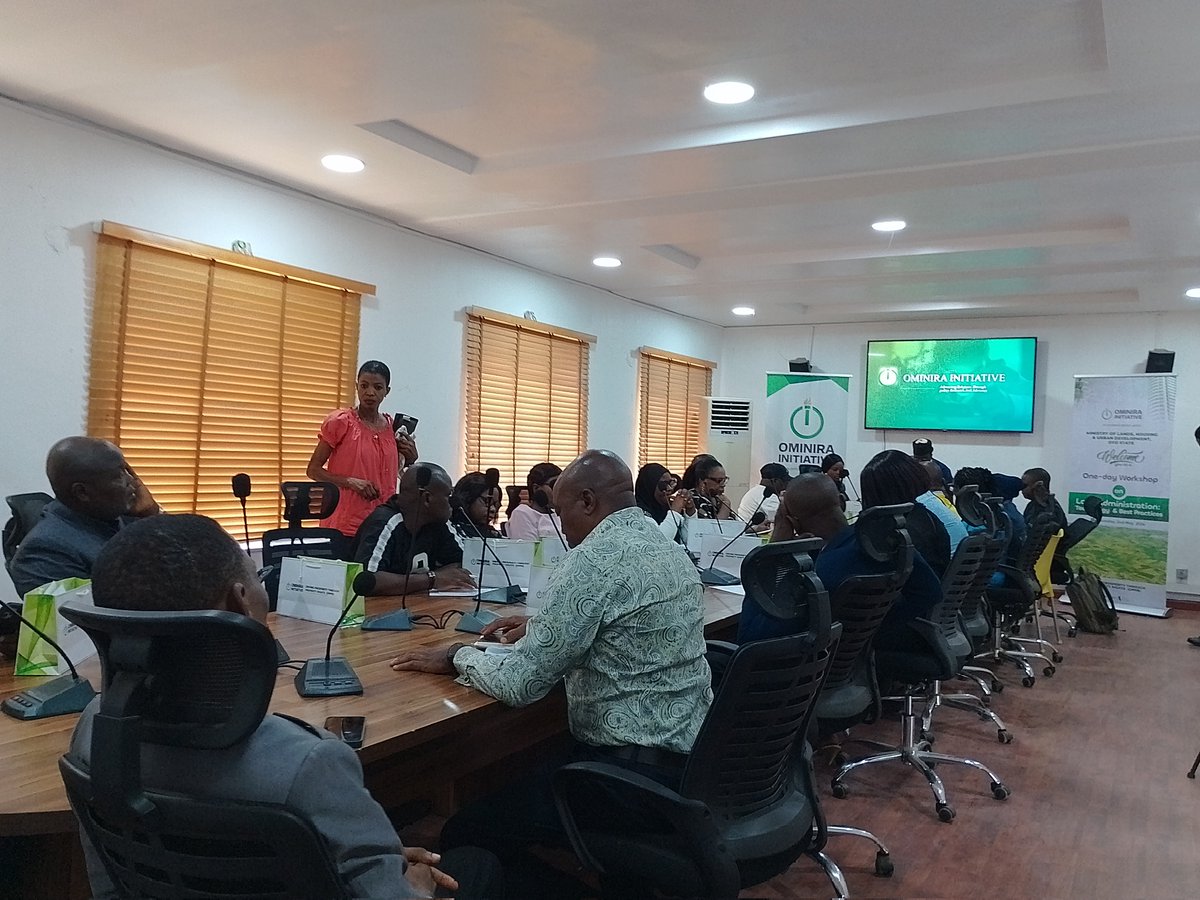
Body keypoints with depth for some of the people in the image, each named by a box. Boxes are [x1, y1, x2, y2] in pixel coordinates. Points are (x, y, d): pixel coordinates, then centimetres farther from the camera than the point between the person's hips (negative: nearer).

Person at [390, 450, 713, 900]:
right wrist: (540, 626, 22)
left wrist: (458, 655, -2)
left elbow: (520, 684, -20)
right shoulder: (668, 549, 9)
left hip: (634, 766, -10)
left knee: (465, 835, -5)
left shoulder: (593, 559, -20)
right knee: (514, 778, 26)